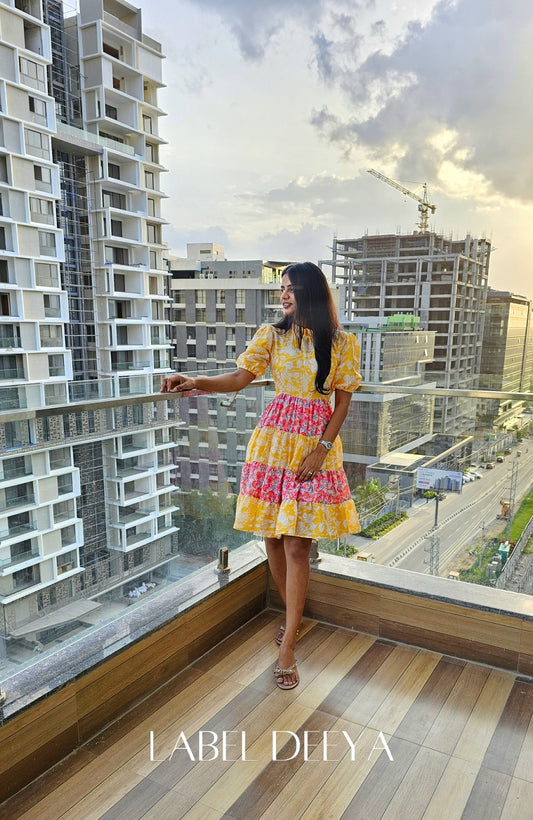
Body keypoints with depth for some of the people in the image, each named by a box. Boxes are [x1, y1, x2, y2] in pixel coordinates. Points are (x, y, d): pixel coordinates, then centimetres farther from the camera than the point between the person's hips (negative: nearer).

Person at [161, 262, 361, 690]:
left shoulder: (342, 343, 1)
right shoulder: (272, 335, 7)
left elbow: (343, 400, 1)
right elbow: (239, 378, 2)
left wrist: (323, 448, -8)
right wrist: (196, 382, -14)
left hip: (318, 441, -2)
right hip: (275, 437, 3)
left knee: (297, 542, -4)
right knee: (273, 535, 7)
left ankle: (287, 646, 5)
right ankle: (294, 616, 31)